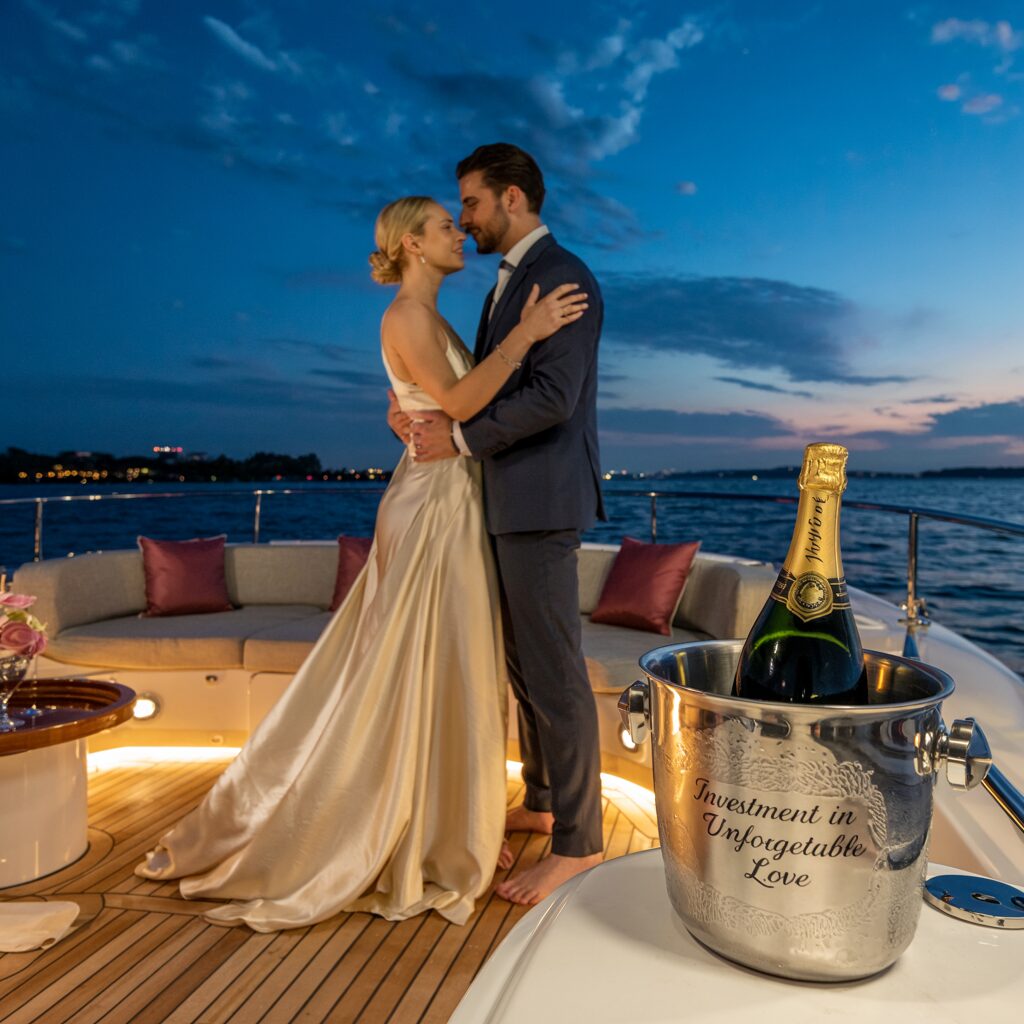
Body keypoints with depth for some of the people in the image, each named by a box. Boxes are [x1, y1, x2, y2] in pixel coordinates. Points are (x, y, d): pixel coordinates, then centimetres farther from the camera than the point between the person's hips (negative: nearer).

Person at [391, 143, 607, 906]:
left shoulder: (562, 277, -11)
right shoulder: (509, 285, 20)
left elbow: (552, 397, -21)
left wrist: (459, 438, -13)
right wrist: (423, 412, 1)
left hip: (543, 500, -10)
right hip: (514, 502, 10)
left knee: (554, 671, -4)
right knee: (525, 663, 17)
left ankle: (577, 841, 9)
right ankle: (542, 802, 32)